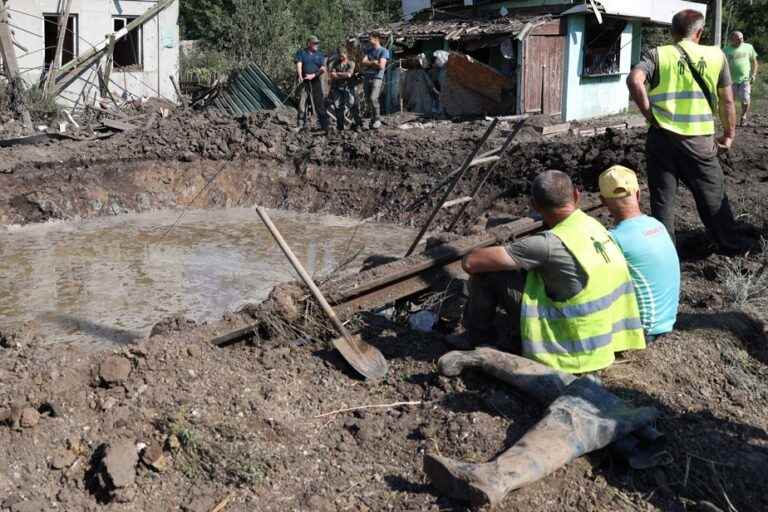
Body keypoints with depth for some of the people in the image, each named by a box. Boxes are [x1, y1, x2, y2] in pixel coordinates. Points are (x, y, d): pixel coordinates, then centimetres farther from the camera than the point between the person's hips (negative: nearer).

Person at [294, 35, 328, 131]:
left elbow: (323, 69, 3)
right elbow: (299, 64, -8)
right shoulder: (301, 52, 5)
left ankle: (324, 125, 1)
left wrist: (313, 75, -12)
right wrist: (300, 76, -23)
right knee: (302, 103, 2)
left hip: (315, 81, 1)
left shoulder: (319, 54, 10)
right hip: (304, 82, -1)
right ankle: (301, 125, 9)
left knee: (319, 104, -1)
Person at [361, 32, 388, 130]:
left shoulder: (383, 51, -1)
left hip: (377, 77, -6)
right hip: (367, 77, 6)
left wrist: (369, 63, 0)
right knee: (368, 100, 4)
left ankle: (377, 120, -9)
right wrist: (374, 62, -6)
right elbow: (363, 62, 7)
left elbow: (381, 66, -11)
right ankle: (373, 119, 14)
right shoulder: (369, 50, 19)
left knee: (373, 98, -19)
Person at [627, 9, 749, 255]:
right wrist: (729, 134, 20)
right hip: (700, 140, 1)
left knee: (662, 199, 11)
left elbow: (634, 80, -18)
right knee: (714, 196, 18)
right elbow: (727, 101, 9)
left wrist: (650, 115, -8)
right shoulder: (716, 55, 5)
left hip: (662, 137, -1)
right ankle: (731, 245, 34)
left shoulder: (657, 55, 1)